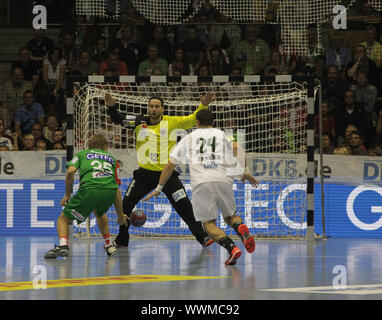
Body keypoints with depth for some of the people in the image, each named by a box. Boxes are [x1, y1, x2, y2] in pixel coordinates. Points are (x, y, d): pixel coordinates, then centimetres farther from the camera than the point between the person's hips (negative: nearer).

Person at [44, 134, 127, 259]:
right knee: (99, 213, 38)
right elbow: (117, 191, 31)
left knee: (64, 219, 11)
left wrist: (67, 195, 16)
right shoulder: (111, 158, 34)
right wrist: (120, 215, 38)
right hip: (110, 191, 3)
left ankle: (63, 244, -18)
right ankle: (109, 246, 31)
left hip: (90, 189, -3)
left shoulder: (81, 154, 27)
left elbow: (70, 172, 6)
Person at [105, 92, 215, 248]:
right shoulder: (140, 121, 1)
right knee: (126, 204, 1)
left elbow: (193, 119, 4)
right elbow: (118, 120, 7)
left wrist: (203, 106, -11)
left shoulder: (171, 122, -2)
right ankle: (121, 241, 16)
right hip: (145, 173, 2)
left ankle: (202, 237, 0)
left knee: (184, 206, -8)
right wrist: (111, 106, -11)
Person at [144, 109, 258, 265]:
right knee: (230, 216, 20)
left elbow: (170, 165, 23)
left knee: (208, 223, 3)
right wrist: (244, 173, 13)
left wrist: (159, 188, 30)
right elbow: (238, 150, 2)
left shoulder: (189, 138, 22)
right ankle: (241, 227, -16)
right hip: (224, 180, 1)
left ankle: (231, 248, -23)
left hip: (201, 182, -1)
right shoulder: (222, 135, 22)